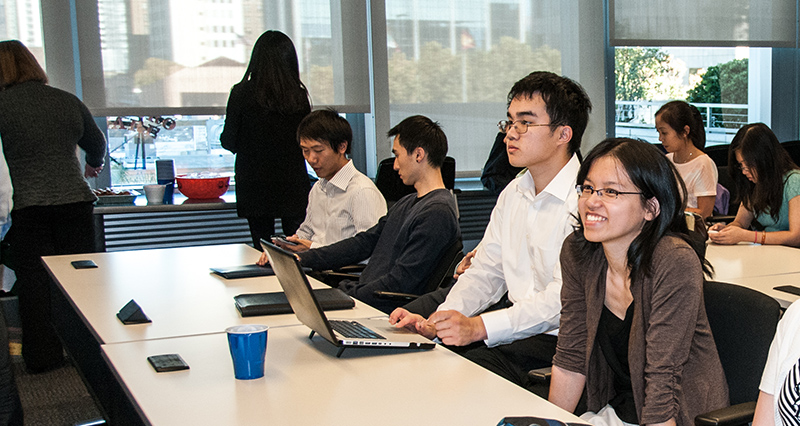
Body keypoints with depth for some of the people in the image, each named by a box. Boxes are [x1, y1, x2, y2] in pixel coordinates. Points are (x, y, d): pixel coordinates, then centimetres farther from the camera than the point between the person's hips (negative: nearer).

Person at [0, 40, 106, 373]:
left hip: (30, 208, -3)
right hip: (76, 201, 3)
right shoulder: (67, 101, 7)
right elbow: (97, 144, 21)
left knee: (33, 282, 8)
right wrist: (93, 165, 41)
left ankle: (42, 357, 13)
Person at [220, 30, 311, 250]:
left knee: (262, 248, 8)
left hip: (254, 185, -1)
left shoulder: (241, 93, -8)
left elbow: (229, 142, -2)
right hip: (293, 183, 1)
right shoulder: (298, 95, -4)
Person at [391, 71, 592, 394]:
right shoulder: (513, 193, 13)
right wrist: (439, 322, -5)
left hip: (559, 339, -7)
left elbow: (564, 298, -24)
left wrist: (479, 327, -33)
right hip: (517, 324, 8)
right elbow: (485, 271, 13)